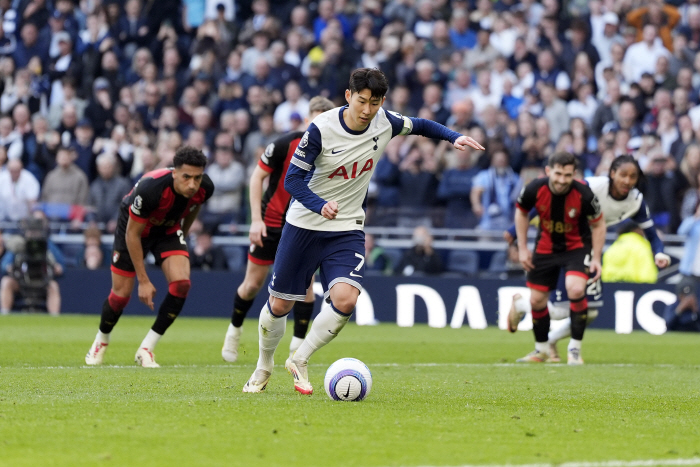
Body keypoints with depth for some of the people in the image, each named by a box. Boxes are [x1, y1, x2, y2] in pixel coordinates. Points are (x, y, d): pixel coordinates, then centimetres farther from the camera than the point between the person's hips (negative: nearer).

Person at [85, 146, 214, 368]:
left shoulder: (205, 188, -24)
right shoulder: (150, 189, -40)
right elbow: (132, 234, -27)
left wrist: (182, 236, 18)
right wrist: (143, 280, -23)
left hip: (169, 229, 4)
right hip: (134, 227, -4)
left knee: (181, 283, -19)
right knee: (121, 294, -1)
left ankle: (146, 349, -6)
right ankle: (101, 342, 33)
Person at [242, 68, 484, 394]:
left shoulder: (384, 123, -7)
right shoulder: (322, 129, -19)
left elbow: (419, 126, 14)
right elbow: (293, 179, -17)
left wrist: (453, 137, -1)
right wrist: (320, 205, -34)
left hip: (347, 229, 2)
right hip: (304, 224, -2)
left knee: (345, 299, -21)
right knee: (279, 304, 6)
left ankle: (300, 361, 0)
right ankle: (264, 368, 34)